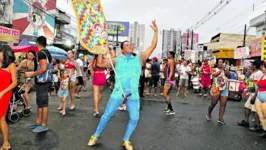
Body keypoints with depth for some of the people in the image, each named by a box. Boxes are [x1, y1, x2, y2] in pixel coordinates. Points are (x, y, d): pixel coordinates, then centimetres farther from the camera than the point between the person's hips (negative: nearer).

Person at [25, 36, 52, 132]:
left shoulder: (41, 53, -16)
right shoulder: (47, 52, 14)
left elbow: (43, 68, -25)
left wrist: (31, 74, -15)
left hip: (42, 81, -10)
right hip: (44, 81, 10)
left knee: (43, 103, -2)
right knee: (40, 102, 17)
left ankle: (44, 125, 7)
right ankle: (38, 122, 28)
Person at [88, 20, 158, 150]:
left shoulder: (139, 59, 8)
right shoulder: (117, 60, 6)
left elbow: (153, 46, 3)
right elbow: (100, 64, 6)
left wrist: (156, 31, -3)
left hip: (133, 95, 1)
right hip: (118, 93, -1)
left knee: (134, 118, 0)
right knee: (106, 115, 6)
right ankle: (96, 136, 28)